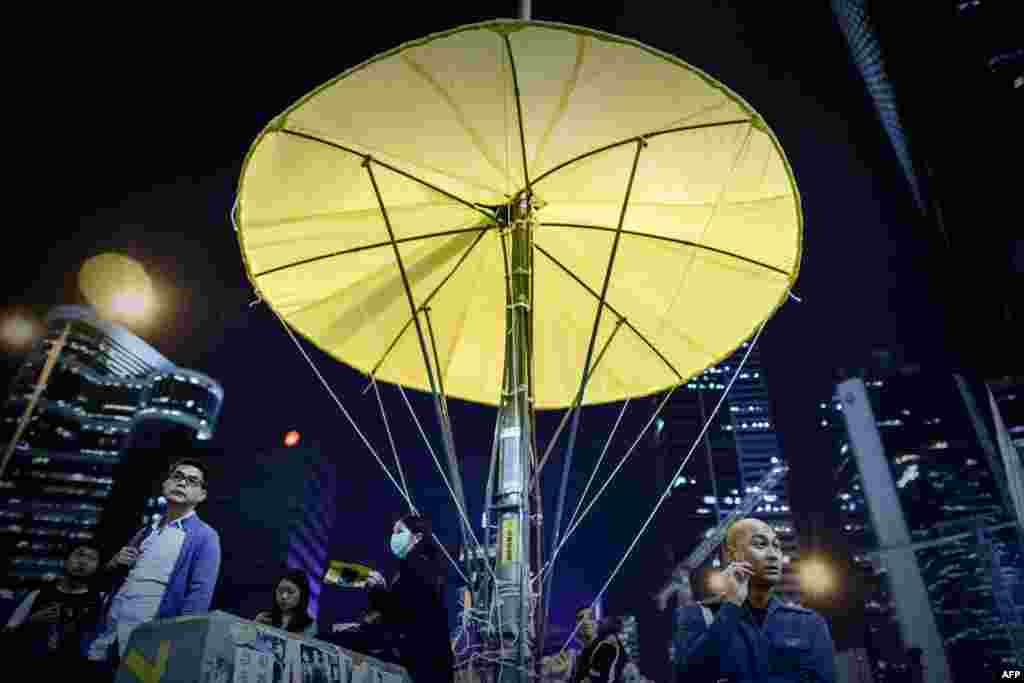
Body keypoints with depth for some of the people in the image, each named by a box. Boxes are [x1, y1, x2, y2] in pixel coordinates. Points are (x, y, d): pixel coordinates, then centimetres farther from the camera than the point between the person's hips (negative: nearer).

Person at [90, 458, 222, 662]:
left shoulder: (204, 537, -6)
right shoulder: (145, 531, 14)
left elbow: (199, 597, -13)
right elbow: (110, 578, 23)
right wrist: (114, 562, 2)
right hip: (106, 632, 6)